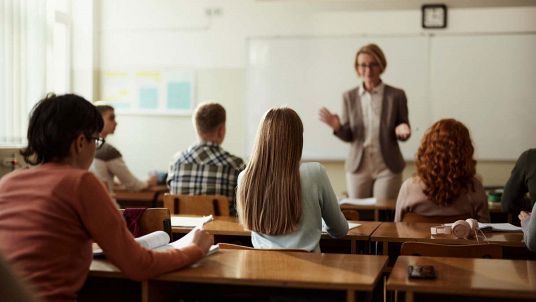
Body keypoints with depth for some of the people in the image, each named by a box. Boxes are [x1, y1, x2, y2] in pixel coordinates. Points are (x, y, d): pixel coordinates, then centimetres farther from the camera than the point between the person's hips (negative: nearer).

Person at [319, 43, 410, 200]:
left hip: (387, 167, -2)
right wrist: (337, 127, -15)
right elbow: (348, 136, 5)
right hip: (358, 167, 2)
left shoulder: (396, 95, -2)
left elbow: (403, 129, 5)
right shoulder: (349, 97, 4)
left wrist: (402, 130, -18)